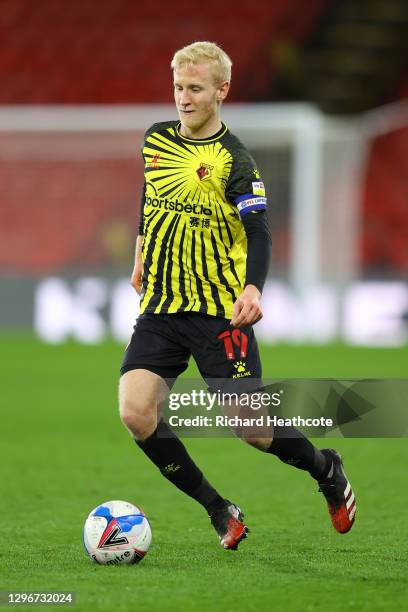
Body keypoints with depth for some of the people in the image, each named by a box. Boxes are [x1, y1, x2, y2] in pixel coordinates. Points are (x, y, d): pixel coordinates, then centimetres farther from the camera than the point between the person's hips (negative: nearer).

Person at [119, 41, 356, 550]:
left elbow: (258, 232, -19)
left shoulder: (233, 160, -11)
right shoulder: (156, 140, 6)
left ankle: (326, 470, 27)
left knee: (250, 426, -6)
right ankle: (218, 511, 2)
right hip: (159, 308, 5)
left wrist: (252, 288, -37)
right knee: (135, 413, -15)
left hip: (220, 311, -5)